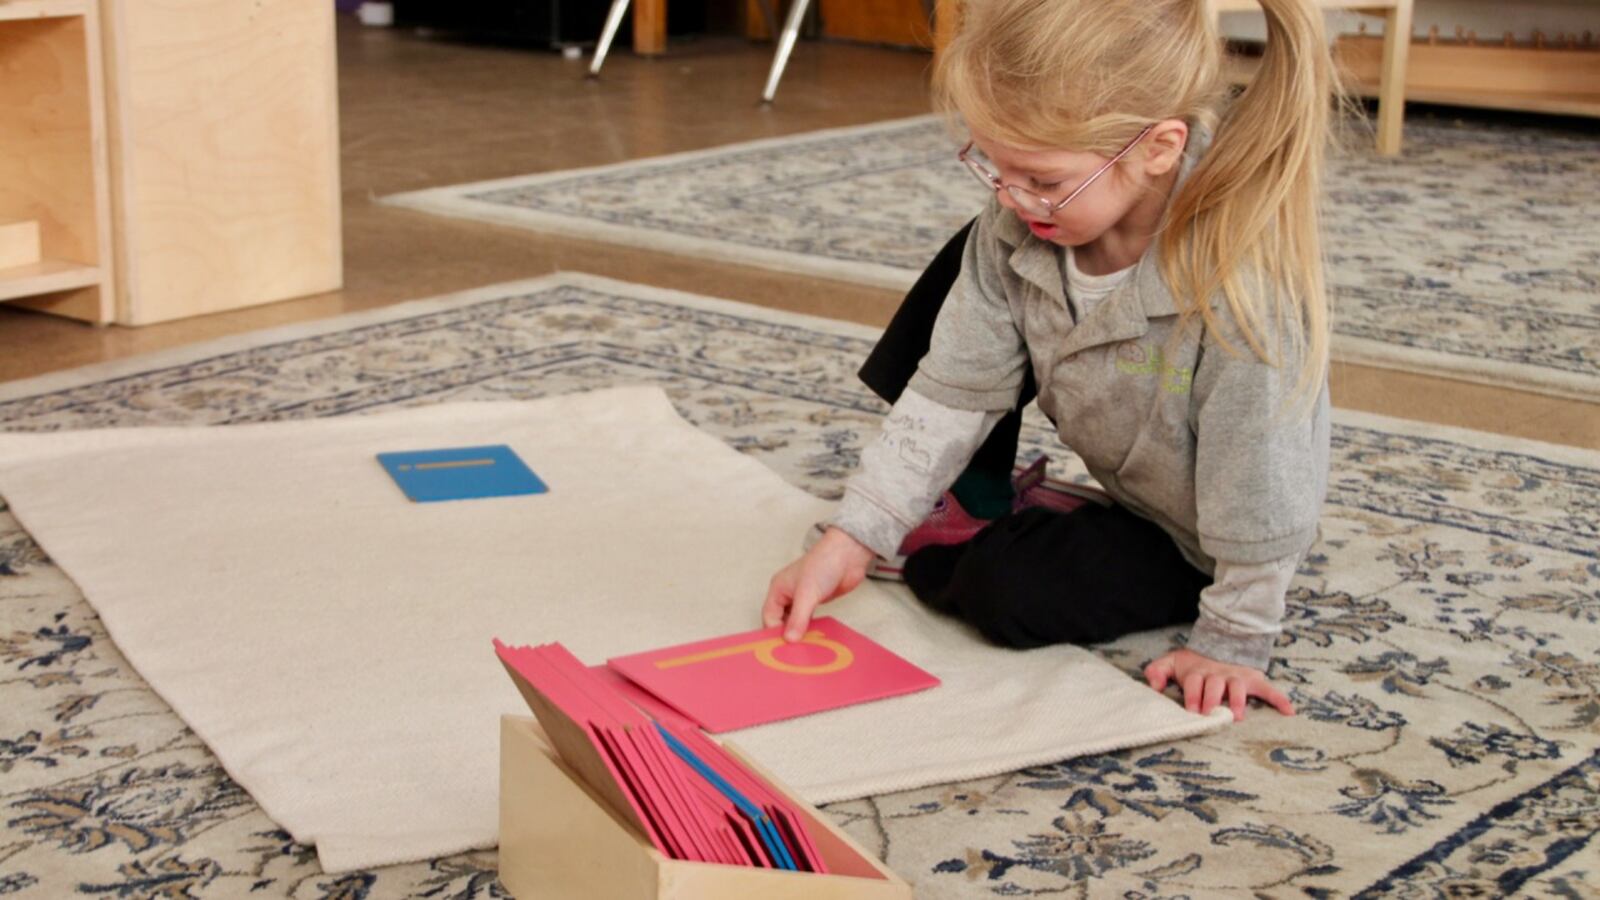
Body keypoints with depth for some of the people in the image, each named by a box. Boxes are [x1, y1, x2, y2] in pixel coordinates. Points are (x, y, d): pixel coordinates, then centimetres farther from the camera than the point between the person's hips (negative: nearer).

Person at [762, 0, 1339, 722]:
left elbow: (1258, 485, -32)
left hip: (1188, 543, -6)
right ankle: (970, 503, 10)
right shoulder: (1018, 226, -22)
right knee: (973, 264, -5)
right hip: (1120, 470, 6)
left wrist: (1233, 641, -22)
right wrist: (855, 533, -21)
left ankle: (932, 553, 9)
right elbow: (953, 388, -15)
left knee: (1009, 593, -26)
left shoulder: (1246, 279, -42)